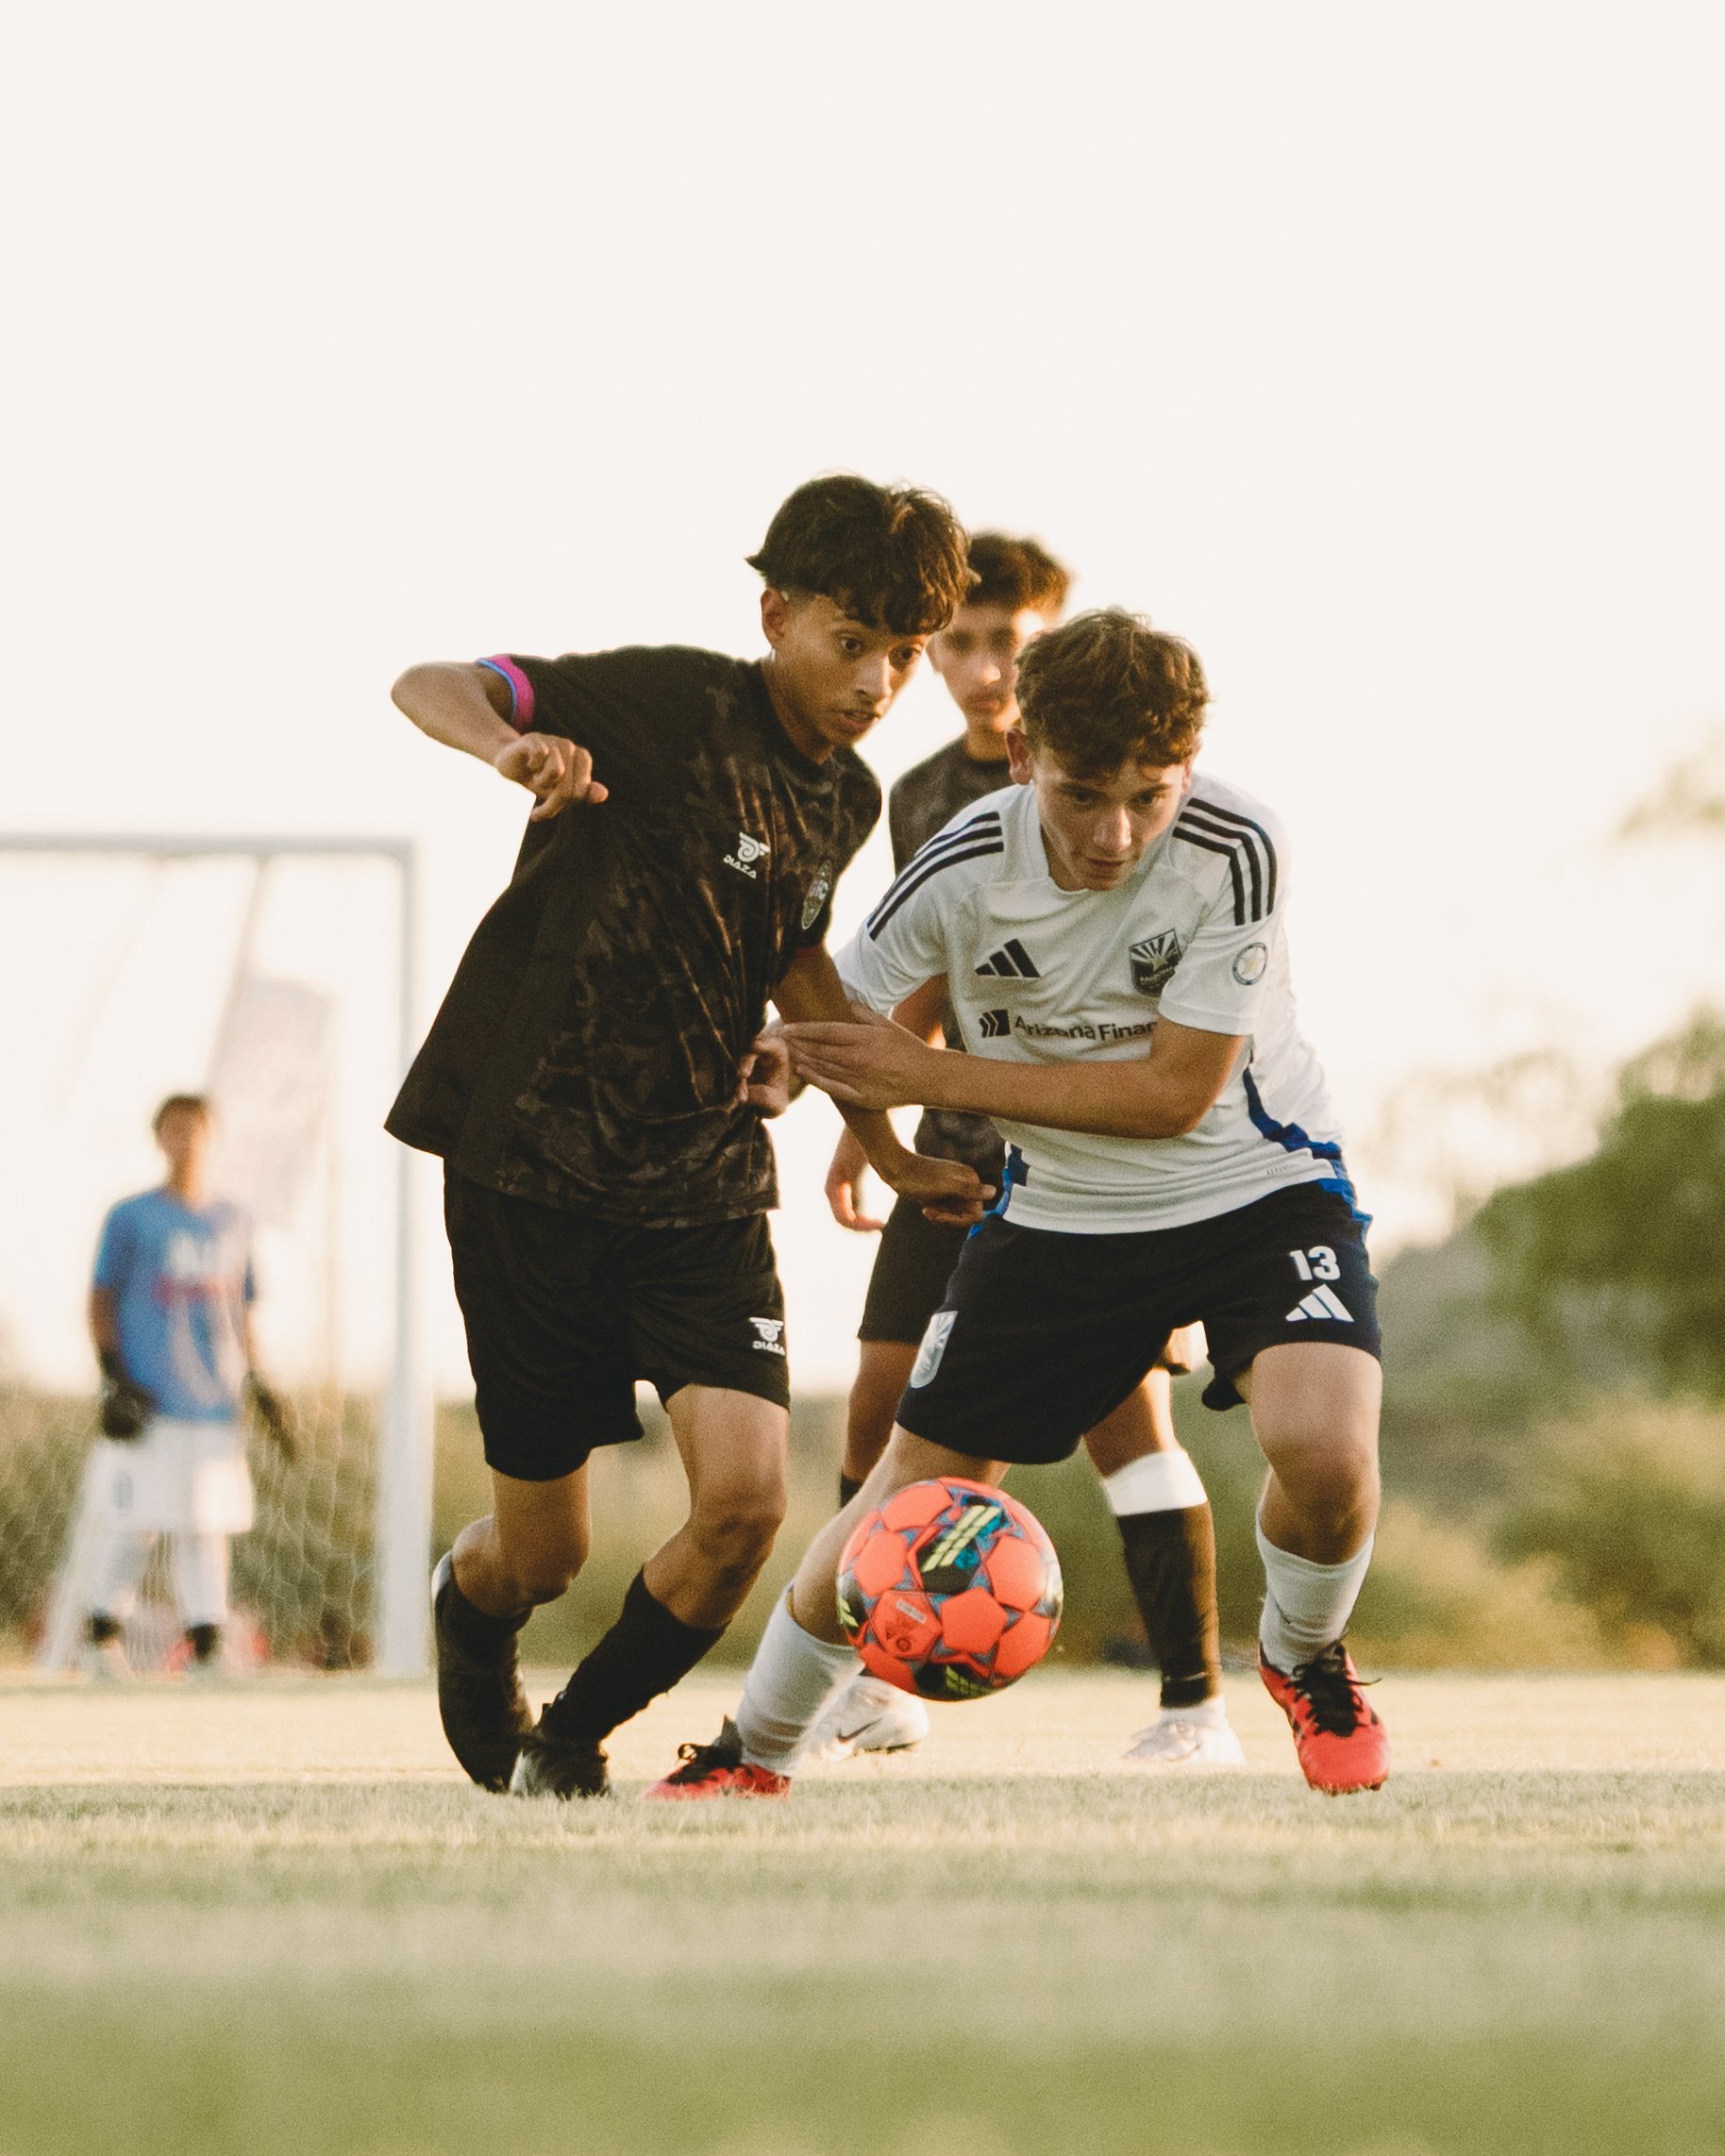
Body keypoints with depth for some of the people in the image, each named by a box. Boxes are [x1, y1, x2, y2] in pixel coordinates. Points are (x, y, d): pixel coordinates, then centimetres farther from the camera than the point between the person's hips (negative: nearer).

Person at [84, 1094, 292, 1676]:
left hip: (215, 1402, 4)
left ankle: (206, 1646, 4)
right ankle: (103, 1638, 5)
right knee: (132, 1526, -5)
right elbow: (101, 1300, 0)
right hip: (145, 1404, -4)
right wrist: (113, 1376, -11)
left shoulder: (232, 1223, 15)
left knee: (209, 1524, 3)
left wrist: (259, 1387, 15)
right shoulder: (130, 1217, 1)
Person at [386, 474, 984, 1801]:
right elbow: (429, 686, -22)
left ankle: (571, 1742, 11)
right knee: (544, 1554, 5)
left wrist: (890, 1150, 23)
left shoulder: (847, 799, 7)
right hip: (534, 1163, -5)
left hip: (705, 1180, 5)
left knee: (746, 1499, -17)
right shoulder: (679, 708, -14)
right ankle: (469, 1612, 45)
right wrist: (514, 746, -43)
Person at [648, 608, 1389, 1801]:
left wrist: (934, 1076, -22)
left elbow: (1175, 1091, -23)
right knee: (913, 1494, 0)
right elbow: (825, 1028, -1)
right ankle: (754, 1751, 25)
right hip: (1062, 1209, 2)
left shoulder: (1236, 850, -26)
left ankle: (1305, 1658, 7)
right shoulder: (967, 868, -17)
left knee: (1324, 1446, -28)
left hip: (1253, 1180, -2)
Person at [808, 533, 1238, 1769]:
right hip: (964, 1144, 6)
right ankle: (875, 1685, 17)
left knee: (1125, 1402, -13)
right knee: (884, 1399, 3)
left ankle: (1197, 1702, -9)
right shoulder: (921, 801, 13)